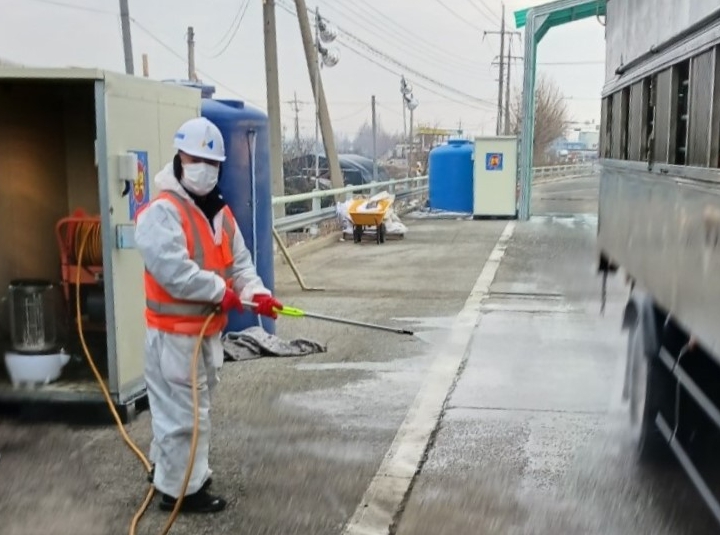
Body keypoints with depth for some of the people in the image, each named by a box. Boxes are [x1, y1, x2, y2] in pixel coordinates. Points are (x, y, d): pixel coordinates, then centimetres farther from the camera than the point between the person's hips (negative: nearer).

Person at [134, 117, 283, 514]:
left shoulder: (220, 213, 10)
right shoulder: (161, 212, -18)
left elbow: (239, 262, 8)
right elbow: (173, 270, -28)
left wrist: (255, 292, -11)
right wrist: (221, 291, -20)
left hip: (208, 328, 9)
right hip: (175, 331, -9)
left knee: (184, 406, 23)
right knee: (184, 410, -1)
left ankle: (166, 467, 41)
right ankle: (180, 488, 14)